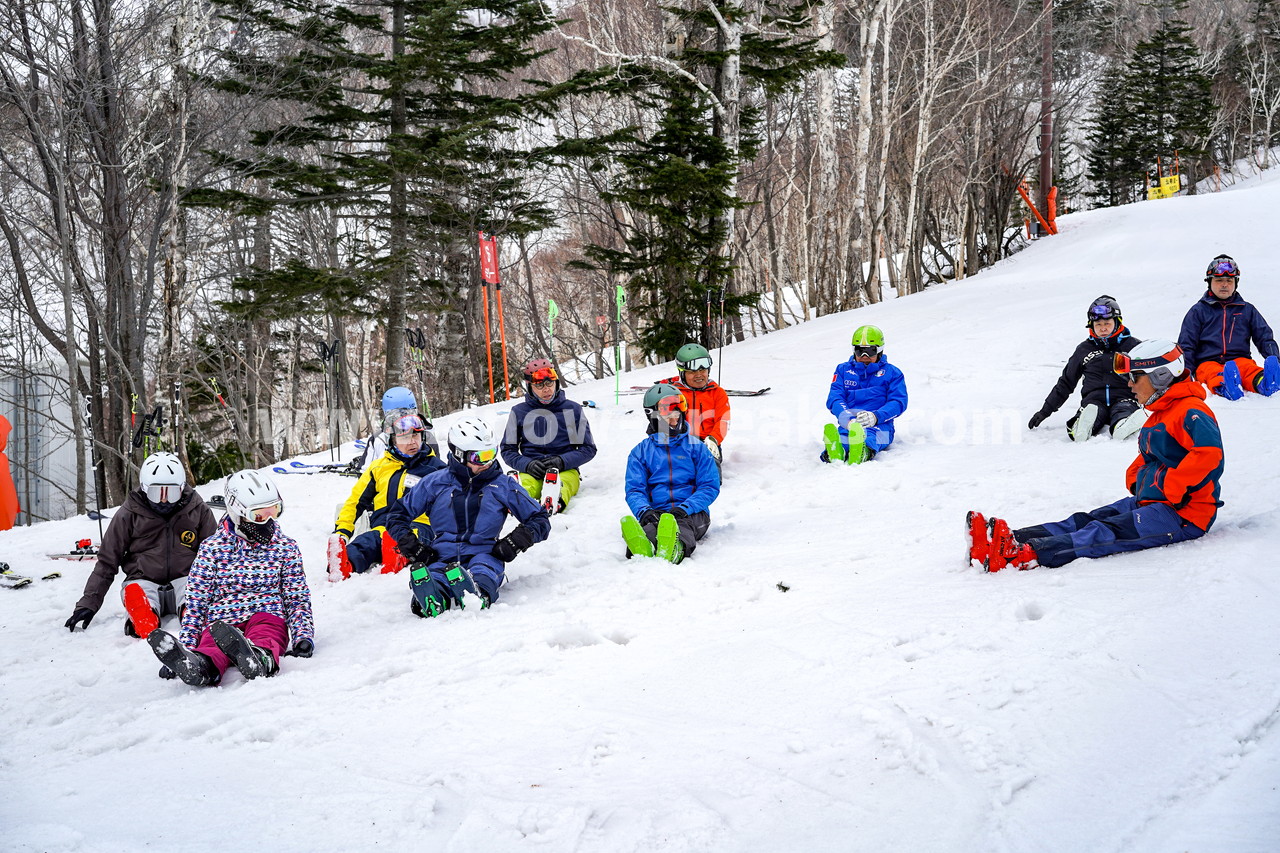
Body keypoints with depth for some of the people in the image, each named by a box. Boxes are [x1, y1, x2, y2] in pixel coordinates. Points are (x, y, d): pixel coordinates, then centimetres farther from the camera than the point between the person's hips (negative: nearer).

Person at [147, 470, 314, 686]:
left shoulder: (285, 548, 14)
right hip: (221, 621, 0)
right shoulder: (213, 548, 9)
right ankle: (201, 667, -74)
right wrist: (185, 647, -3)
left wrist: (304, 636, -5)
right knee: (213, 648, -39)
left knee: (264, 634, -39)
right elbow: (196, 603, 9)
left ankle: (261, 657, -75)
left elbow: (298, 599, 14)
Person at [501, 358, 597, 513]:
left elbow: (588, 449, 12)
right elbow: (508, 450, 16)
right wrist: (527, 465, -6)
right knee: (525, 486, -37)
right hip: (530, 471, 1)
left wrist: (561, 461, -7)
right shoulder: (519, 412, 13)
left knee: (560, 487, -39)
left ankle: (554, 506, -71)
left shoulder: (572, 410, 11)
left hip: (565, 470, -1)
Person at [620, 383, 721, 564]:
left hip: (692, 514, 0)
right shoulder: (640, 452, 19)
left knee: (682, 526, -41)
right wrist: (644, 511, -18)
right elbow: (634, 490, 8)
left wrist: (684, 509, -14)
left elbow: (710, 487, 7)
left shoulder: (697, 447, 16)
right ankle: (642, 550, -77)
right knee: (650, 525, -41)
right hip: (656, 513, 0)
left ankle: (674, 548, -77)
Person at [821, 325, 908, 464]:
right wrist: (845, 417, -17)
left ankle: (863, 453, -76)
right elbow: (834, 397, 8)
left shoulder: (892, 373, 20)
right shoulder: (843, 370, 24)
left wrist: (875, 416, -18)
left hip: (878, 424, -1)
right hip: (848, 424, 1)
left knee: (869, 437, -41)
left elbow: (898, 402, 4)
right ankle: (835, 453, -74)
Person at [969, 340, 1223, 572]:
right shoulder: (1160, 414, 20)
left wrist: (1172, 489, -27)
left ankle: (1028, 554, -46)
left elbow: (1209, 451, -31)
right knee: (1085, 521, -8)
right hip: (1149, 501, 10)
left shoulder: (1191, 412, -14)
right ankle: (1013, 540, -24)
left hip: (1183, 514, -10)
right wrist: (1135, 479, 13)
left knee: (1107, 532, -27)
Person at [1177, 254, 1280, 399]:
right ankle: (1224, 387, -74)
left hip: (1239, 359, 2)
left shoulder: (1247, 310, 23)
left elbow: (1265, 338, 19)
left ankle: (1264, 383, -69)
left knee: (1250, 368, -37)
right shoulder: (1198, 311, 17)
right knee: (1213, 373, -40)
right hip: (1207, 362, -2)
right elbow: (1186, 345, 12)